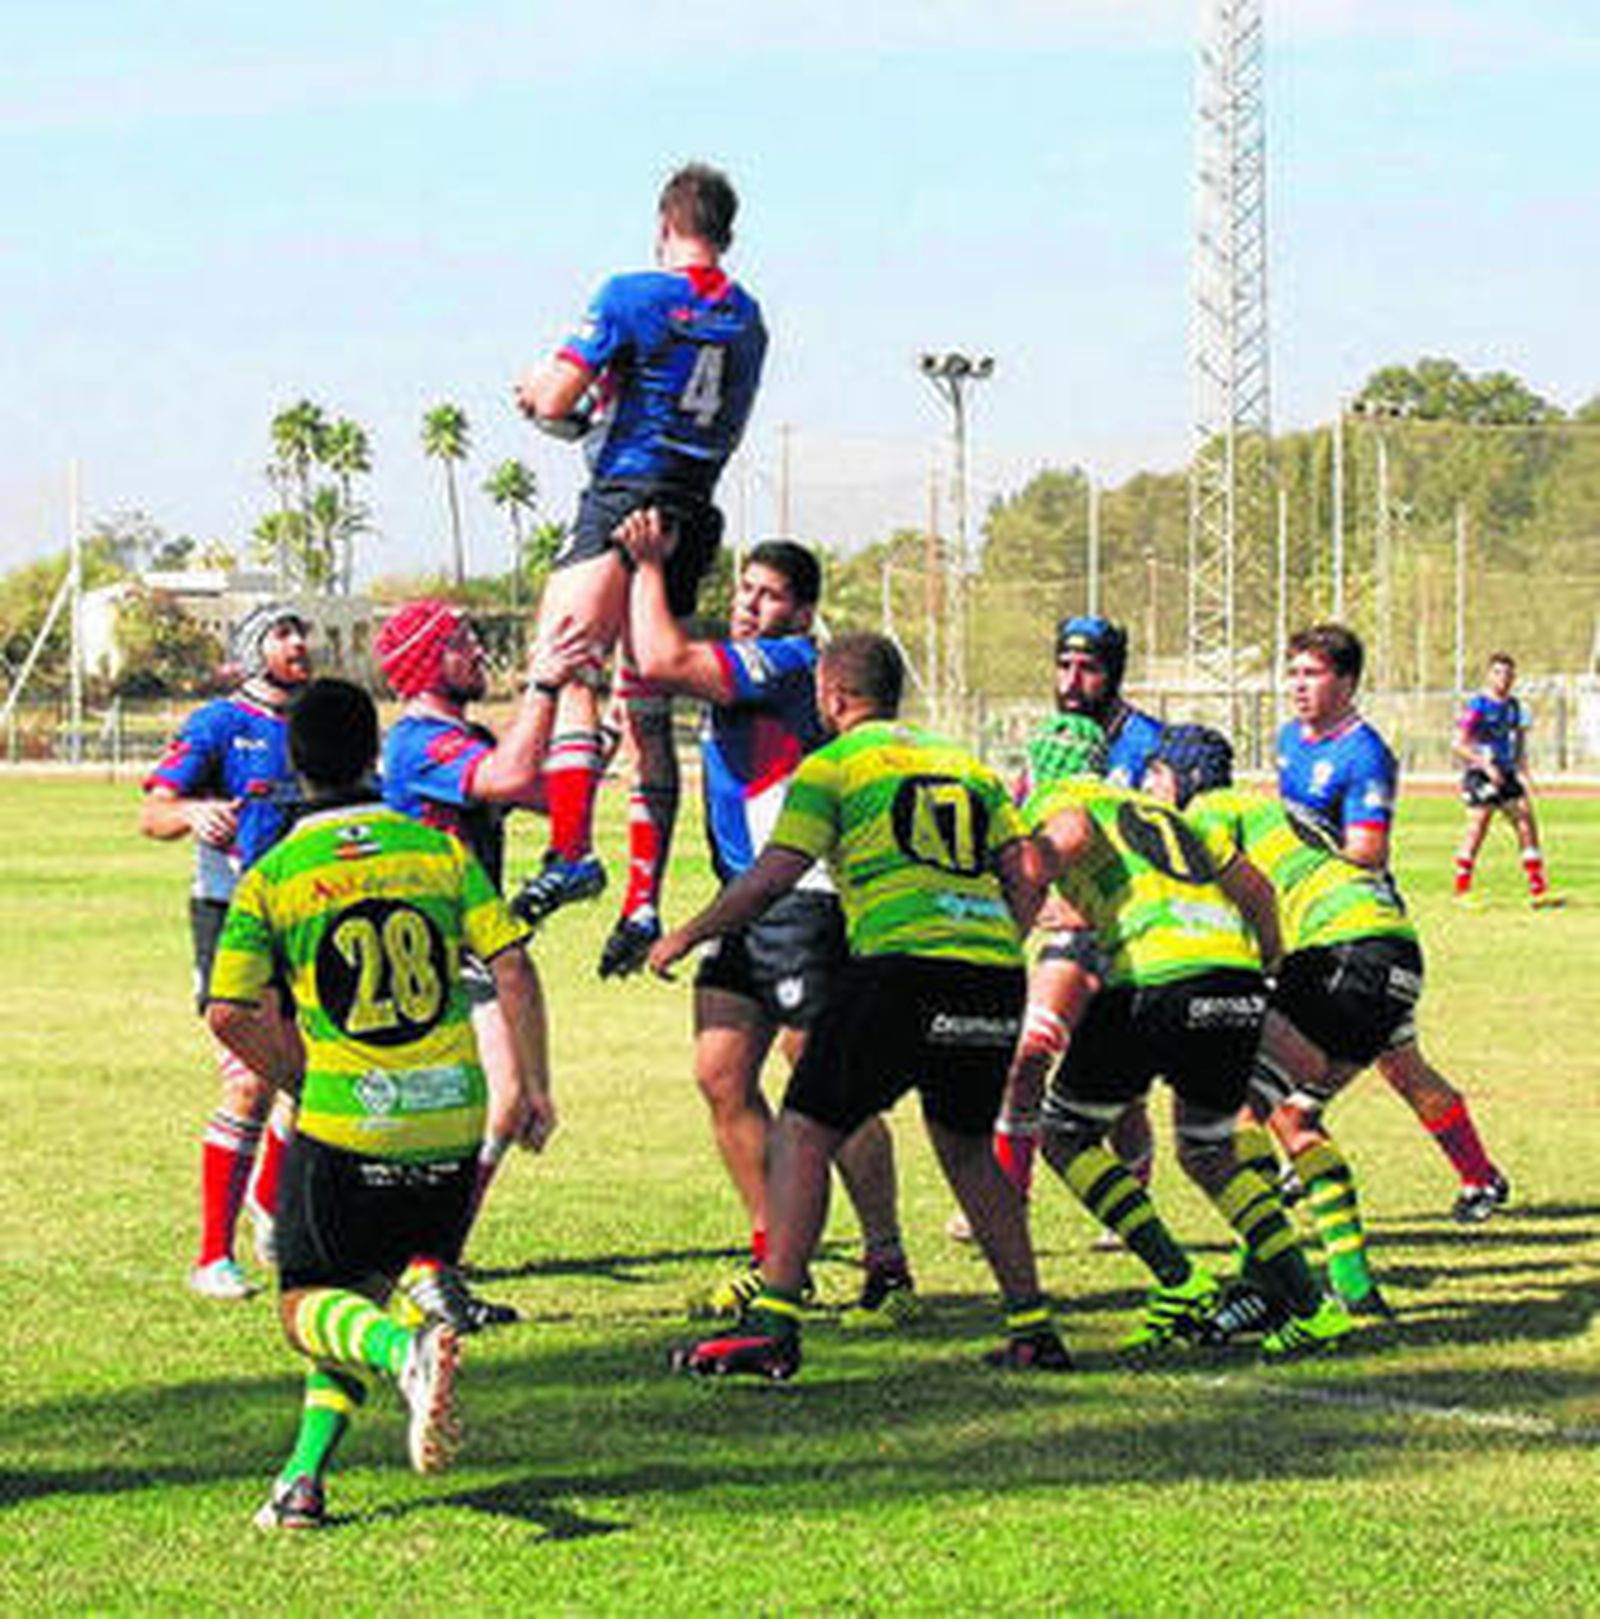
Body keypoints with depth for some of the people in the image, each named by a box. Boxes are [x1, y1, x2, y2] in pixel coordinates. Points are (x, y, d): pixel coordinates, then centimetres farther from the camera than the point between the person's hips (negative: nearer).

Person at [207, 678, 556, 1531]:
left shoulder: (272, 878, 0)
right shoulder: (440, 852, 4)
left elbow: (228, 1012, -5)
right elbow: (514, 971, -2)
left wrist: (307, 1075, 10)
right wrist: (534, 1087, 7)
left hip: (342, 1124, -3)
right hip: (449, 1124, 3)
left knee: (309, 1303, 9)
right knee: (363, 1296, 19)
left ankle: (408, 1349, -25)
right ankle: (306, 1474, 6)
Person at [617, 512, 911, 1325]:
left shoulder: (791, 662, -13)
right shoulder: (739, 665, 17)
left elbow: (664, 663, -21)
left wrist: (649, 564, -10)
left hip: (803, 901, -10)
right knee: (722, 1078, 6)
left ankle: (889, 1267, 0)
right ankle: (773, 1256, 15)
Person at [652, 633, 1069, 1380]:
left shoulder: (831, 767, 8)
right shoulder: (968, 766, 25)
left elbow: (768, 881, 1)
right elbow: (1025, 878, 18)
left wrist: (685, 937, 14)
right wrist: (1039, 987, 22)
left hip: (905, 964, -6)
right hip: (996, 971, 6)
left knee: (804, 1133, 4)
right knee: (966, 1146, 23)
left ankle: (775, 1321, -6)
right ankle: (1032, 1327, 19)